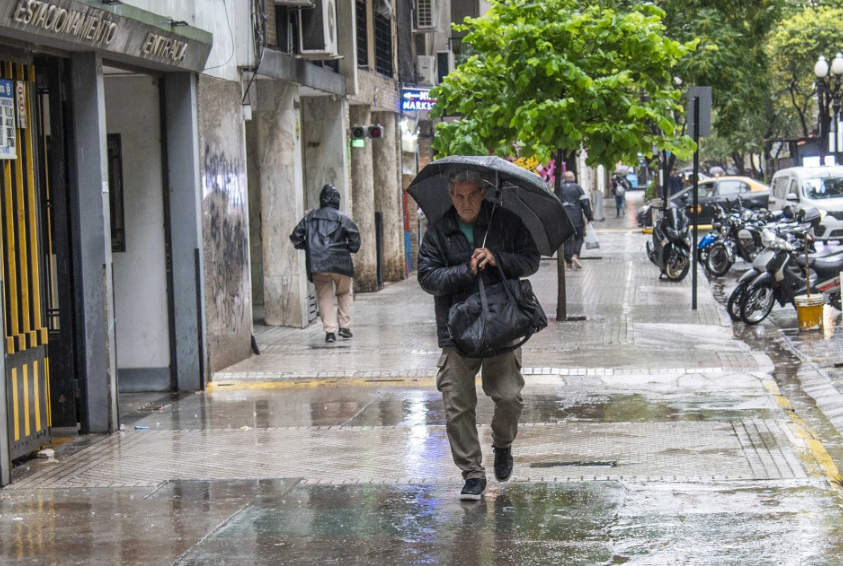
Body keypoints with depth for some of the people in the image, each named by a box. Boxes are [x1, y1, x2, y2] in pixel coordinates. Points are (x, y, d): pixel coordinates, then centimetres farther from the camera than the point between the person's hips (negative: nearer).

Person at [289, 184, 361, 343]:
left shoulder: (310, 217, 9)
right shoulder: (341, 218, -1)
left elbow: (296, 237, 9)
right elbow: (354, 236, -8)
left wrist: (306, 247, 21)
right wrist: (351, 249, 9)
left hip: (317, 265, 2)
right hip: (340, 263, -2)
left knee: (324, 297, 9)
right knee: (344, 294, 19)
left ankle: (330, 330, -3)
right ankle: (344, 326, 13)